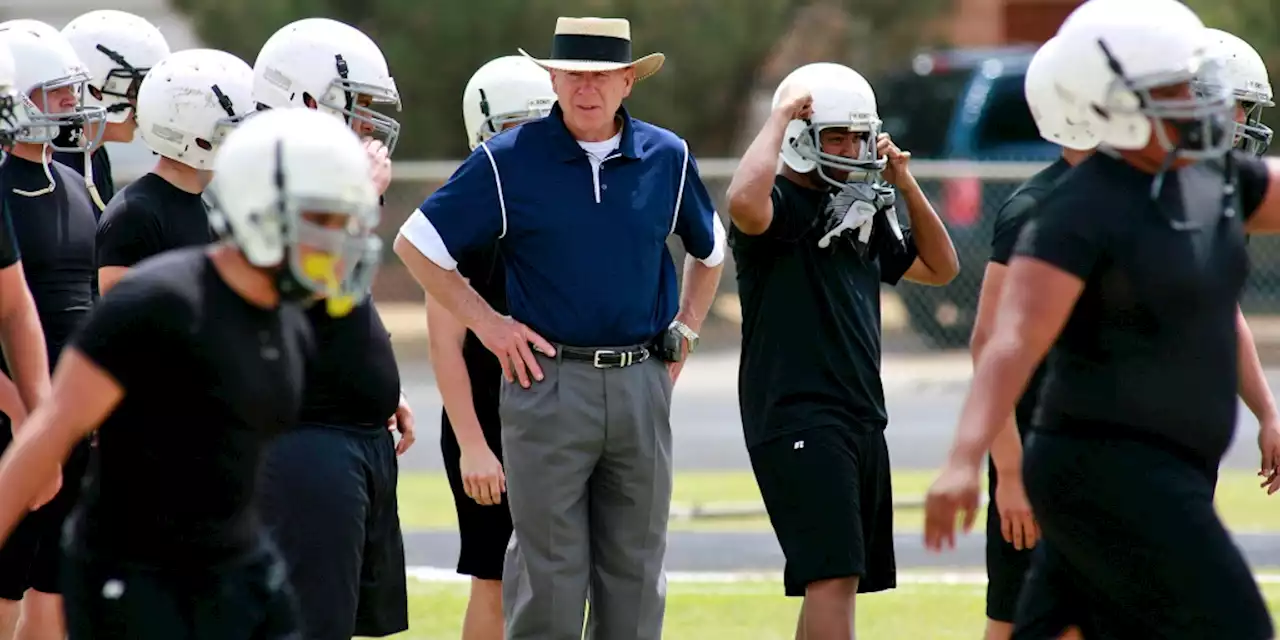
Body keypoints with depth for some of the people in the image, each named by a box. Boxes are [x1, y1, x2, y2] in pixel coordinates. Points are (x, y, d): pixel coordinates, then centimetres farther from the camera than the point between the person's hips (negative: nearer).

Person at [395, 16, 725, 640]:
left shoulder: (667, 158, 6)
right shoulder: (509, 162, -4)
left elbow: (709, 249, 24)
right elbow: (415, 243, 0)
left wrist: (684, 331, 13)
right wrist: (486, 323, -3)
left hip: (641, 383, 3)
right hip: (548, 381, -3)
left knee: (635, 576, 8)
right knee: (549, 576, -1)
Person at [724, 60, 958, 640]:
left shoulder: (864, 214, 18)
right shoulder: (780, 206, -8)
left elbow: (939, 268, 24)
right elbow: (744, 201, -33)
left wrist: (905, 183, 12)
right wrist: (779, 117, -19)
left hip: (860, 417, 9)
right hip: (797, 419, -9)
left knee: (834, 580, 11)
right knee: (833, 574, -18)